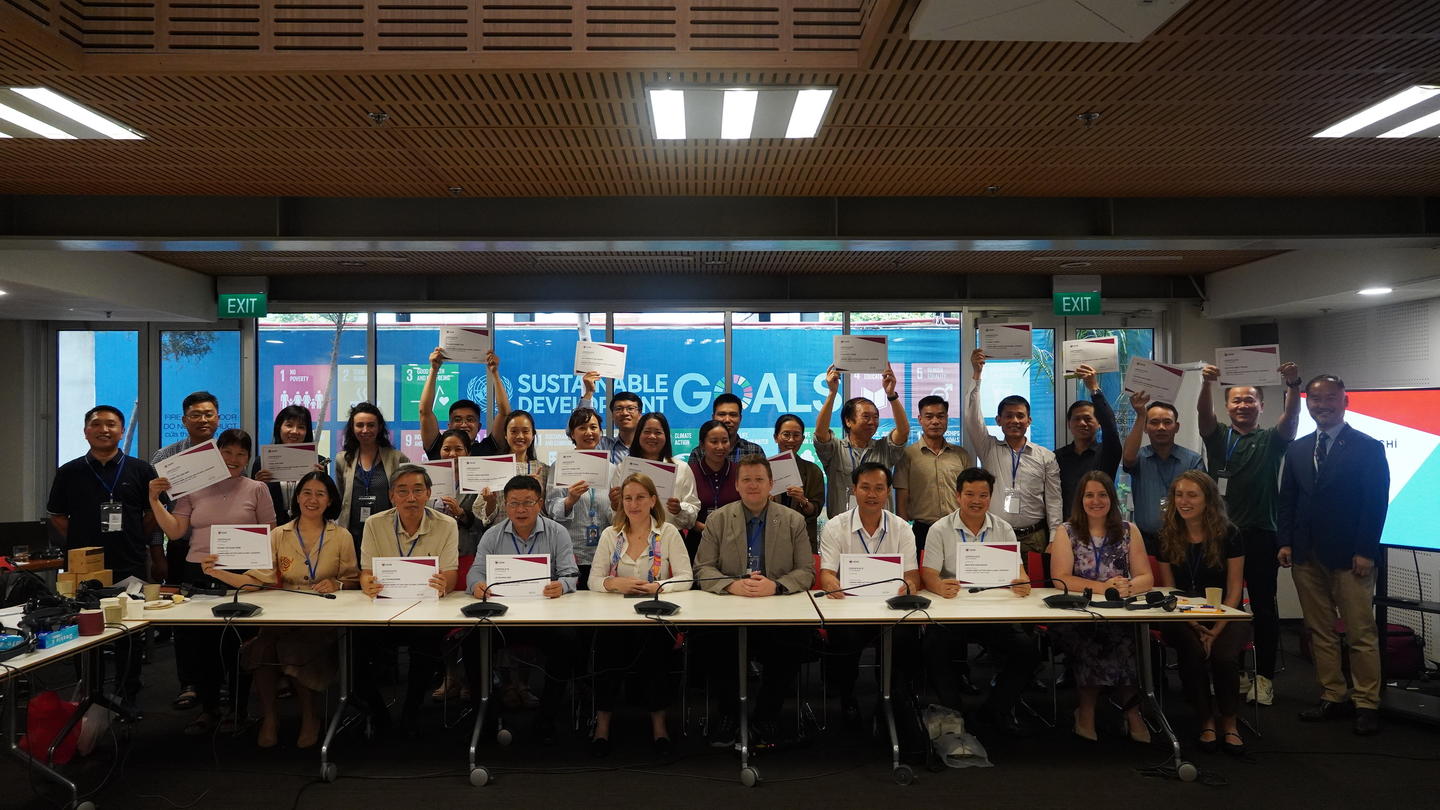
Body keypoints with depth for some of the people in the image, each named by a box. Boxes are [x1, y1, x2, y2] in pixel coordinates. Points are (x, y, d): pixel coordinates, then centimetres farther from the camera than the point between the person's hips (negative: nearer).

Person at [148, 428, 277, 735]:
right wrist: (154, 500, -5)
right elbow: (175, 531, 4)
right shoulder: (194, 489, 9)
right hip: (197, 574, 3)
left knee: (236, 646, 3)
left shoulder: (257, 489, 3)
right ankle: (209, 708, 23)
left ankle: (238, 710, 19)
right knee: (196, 643, 5)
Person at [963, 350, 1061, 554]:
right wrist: (976, 375, -10)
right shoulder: (988, 448, 8)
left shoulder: (1046, 457, 8)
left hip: (1033, 538, 1)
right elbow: (972, 417, -5)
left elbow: (1053, 502, 7)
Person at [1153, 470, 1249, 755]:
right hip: (1183, 617, 1)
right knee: (1192, 653, -30)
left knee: (1223, 655, -30)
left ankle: (1229, 723, -6)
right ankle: (1207, 721, -9)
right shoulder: (1168, 537, 1)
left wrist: (1215, 630, -15)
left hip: (1225, 615, -1)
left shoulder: (1229, 534, -4)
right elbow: (1168, 590, 3)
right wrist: (1194, 626, -11)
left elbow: (1234, 590, -4)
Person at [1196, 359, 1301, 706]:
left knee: (1264, 608, 4)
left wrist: (1293, 385, -31)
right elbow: (1203, 412, -9)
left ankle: (1263, 677, 12)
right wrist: (1207, 384, -30)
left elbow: (1292, 417, -11)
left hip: (1261, 536, -1)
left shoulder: (1271, 440, 8)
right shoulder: (1217, 436, 10)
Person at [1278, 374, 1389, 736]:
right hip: (1307, 556, 5)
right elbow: (1286, 499, 13)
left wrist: (1365, 552, -12)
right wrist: (1285, 542, 3)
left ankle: (1366, 704, 8)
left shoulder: (1369, 448, -1)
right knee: (1319, 632, 8)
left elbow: (1377, 502, -6)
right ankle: (1331, 697, 16)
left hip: (1349, 557, -5)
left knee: (1361, 634, 0)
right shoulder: (1297, 449, 13)